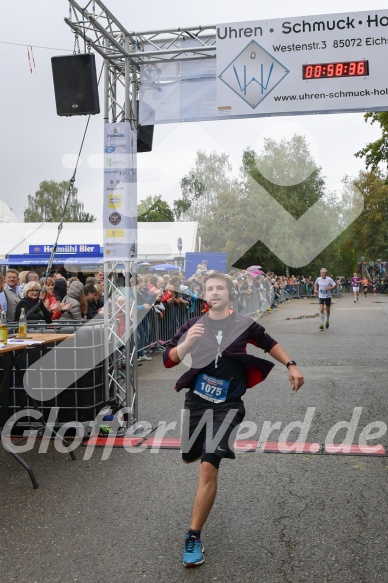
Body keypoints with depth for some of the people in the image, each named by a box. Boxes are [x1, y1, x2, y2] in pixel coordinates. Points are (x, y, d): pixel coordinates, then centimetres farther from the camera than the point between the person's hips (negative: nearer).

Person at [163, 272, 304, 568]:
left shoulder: (244, 324, -4)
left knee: (208, 469, -12)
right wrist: (187, 343, -26)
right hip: (196, 400, 3)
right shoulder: (193, 325, -1)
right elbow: (168, 360, -8)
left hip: (227, 405, -3)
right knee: (189, 457, 18)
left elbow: (269, 343, 14)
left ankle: (193, 538, 1)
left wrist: (291, 366, 7)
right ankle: (211, 445, 57)